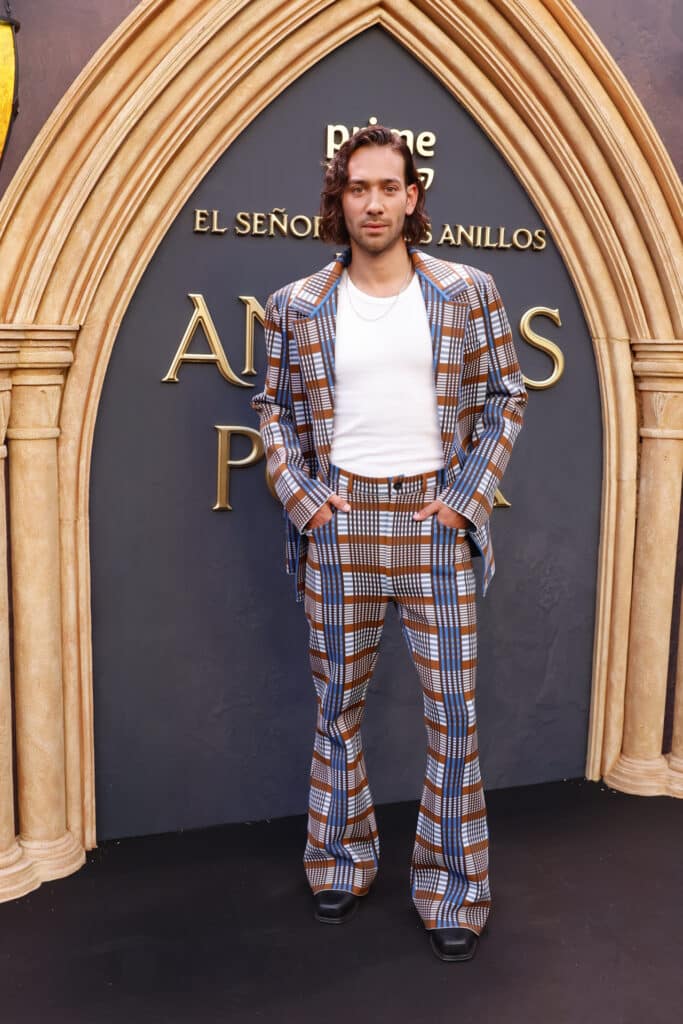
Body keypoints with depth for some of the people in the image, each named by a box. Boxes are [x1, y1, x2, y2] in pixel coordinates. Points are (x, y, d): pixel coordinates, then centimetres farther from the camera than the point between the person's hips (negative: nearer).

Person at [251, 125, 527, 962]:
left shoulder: (468, 291, 2)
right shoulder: (296, 307, 3)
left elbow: (504, 396, 5)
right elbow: (273, 408, 10)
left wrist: (468, 495, -5)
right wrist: (301, 496, -3)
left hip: (433, 522, 0)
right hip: (339, 519, 1)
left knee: (453, 711, 3)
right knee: (338, 704, 12)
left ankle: (453, 890, 21)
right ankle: (341, 864, 32)